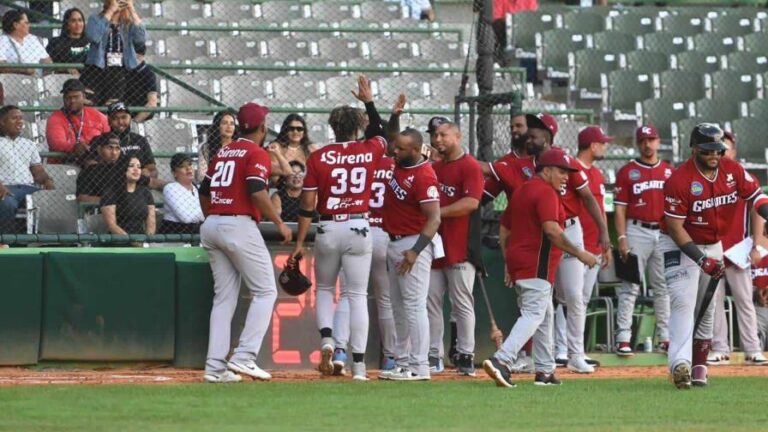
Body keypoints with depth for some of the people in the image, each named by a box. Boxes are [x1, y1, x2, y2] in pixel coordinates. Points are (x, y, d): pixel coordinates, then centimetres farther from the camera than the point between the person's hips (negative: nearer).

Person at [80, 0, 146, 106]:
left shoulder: (129, 24, 10)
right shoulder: (95, 19, 5)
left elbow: (141, 38, -10)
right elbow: (93, 36, -17)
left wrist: (132, 10, -9)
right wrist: (110, 11, -14)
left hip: (118, 75, 2)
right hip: (96, 71, -2)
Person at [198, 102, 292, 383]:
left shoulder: (222, 154, 18)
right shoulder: (257, 154, -5)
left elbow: (204, 193, 19)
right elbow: (257, 192, -18)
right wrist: (279, 223, -10)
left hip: (211, 225, 8)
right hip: (240, 226, -8)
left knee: (224, 297, 10)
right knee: (265, 291, -1)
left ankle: (215, 366, 3)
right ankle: (244, 357, -13)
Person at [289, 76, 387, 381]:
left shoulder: (318, 157, -4)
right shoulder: (369, 151, 0)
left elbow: (308, 204, -4)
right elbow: (380, 133, 26)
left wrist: (299, 243, 1)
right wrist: (368, 101, 34)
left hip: (328, 230, 0)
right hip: (359, 229, 0)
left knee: (324, 289, 19)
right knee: (357, 295, 2)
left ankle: (327, 338, -6)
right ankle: (358, 363, -2)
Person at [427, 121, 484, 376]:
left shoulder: (470, 166, -5)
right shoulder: (433, 168, 19)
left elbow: (471, 202, -17)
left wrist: (438, 212, -18)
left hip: (459, 247, -7)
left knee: (462, 303, -4)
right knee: (430, 302, 5)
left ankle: (465, 356, 0)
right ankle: (433, 356, 10)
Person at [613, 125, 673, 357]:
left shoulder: (669, 172, 11)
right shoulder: (627, 172, 2)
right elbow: (620, 208, -2)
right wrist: (622, 238, -11)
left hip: (664, 233, 3)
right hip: (637, 231, -3)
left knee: (663, 287, 7)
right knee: (630, 287, -5)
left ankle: (665, 337, 12)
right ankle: (623, 338, -6)